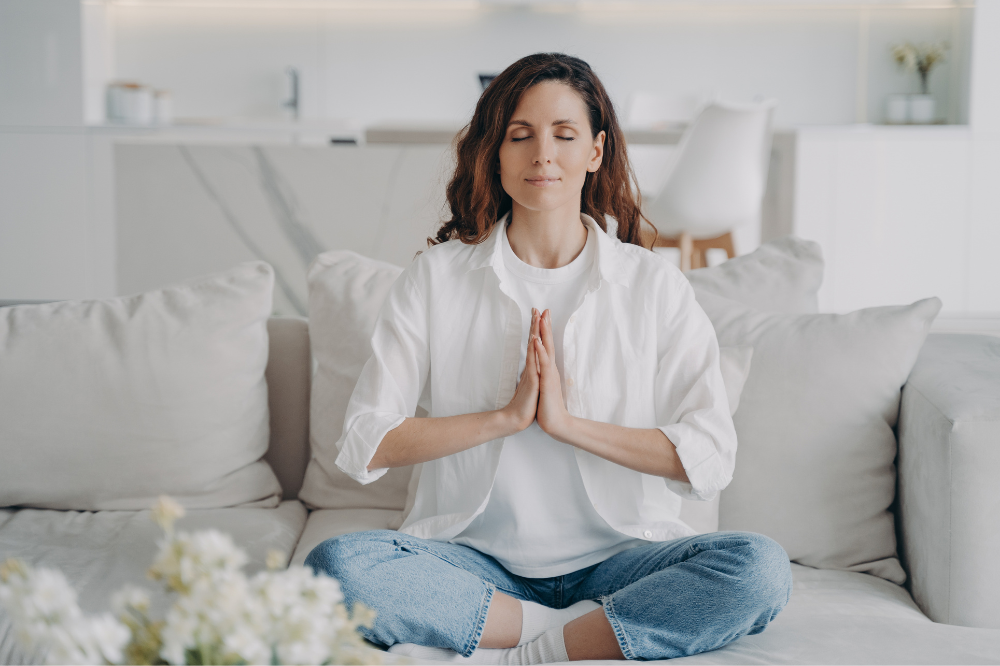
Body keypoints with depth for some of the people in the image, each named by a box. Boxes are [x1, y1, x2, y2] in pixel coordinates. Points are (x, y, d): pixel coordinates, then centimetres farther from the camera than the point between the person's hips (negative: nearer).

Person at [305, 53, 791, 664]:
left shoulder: (655, 285, 2)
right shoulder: (437, 277, 3)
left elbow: (709, 459, -7)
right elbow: (364, 446, -5)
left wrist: (567, 422, -14)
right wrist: (507, 416, -13)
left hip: (614, 556, 0)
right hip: (476, 557, 0)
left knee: (759, 568, -28)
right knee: (336, 566, -29)